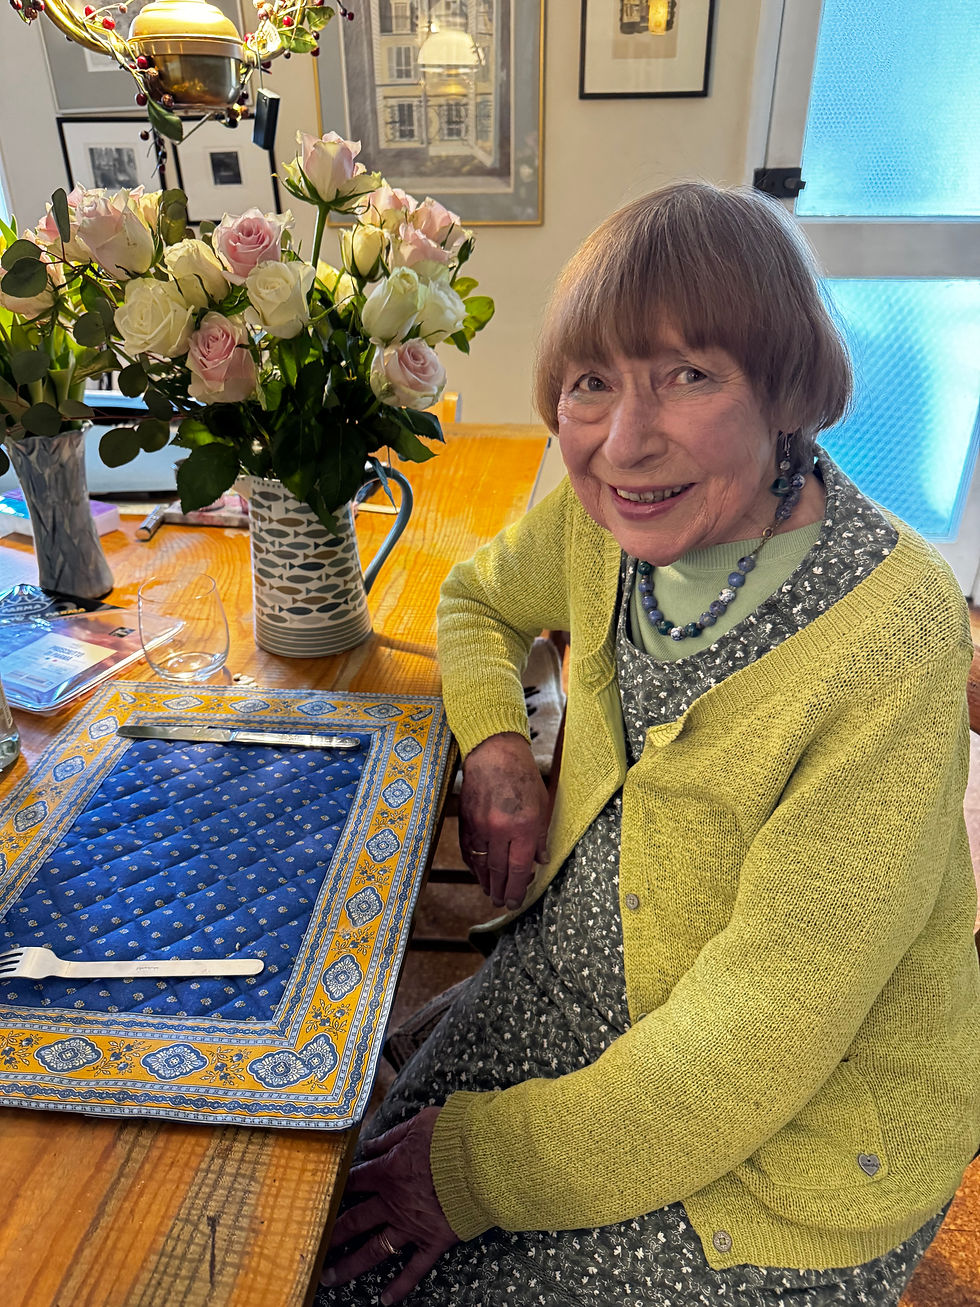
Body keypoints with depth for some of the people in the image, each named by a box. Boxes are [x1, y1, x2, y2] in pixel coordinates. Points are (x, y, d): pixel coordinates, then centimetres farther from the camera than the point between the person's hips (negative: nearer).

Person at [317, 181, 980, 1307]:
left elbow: (765, 1029, -26)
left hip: (800, 1137, -4)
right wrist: (494, 744, -9)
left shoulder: (889, 641, -29)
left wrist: (485, 1161, -20)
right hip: (580, 981, 5)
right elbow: (477, 599, 11)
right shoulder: (602, 513, -10)